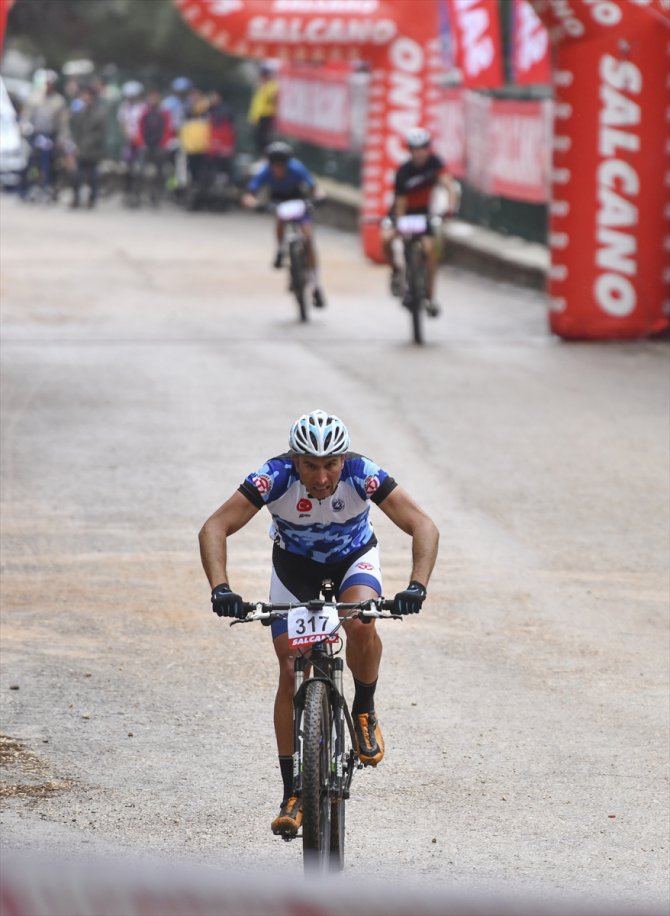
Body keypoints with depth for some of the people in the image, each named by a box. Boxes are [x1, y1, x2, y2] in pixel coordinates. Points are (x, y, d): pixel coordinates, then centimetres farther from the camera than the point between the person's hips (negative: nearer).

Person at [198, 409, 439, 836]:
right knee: (292, 670, -10)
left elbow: (423, 526, -33)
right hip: (294, 566, 1)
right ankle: (293, 793, -1)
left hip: (354, 560, -1)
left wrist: (417, 586, -48)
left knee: (360, 623, -33)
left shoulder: (363, 475, -32)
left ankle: (365, 711, -4)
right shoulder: (276, 477, -31)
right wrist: (221, 588, -48)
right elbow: (215, 529, -33)